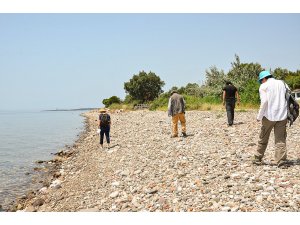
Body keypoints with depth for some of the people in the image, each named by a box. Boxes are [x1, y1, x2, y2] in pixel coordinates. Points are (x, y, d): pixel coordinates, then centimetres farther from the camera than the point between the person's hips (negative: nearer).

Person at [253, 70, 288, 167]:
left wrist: (259, 116, -7)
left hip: (269, 116, -3)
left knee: (263, 139, 10)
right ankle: (281, 160, 0)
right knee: (280, 139, 6)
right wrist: (288, 113, 12)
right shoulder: (281, 83, 12)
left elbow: (264, 102, -14)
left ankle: (258, 159, 18)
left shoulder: (264, 86, -3)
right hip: (282, 115, 3)